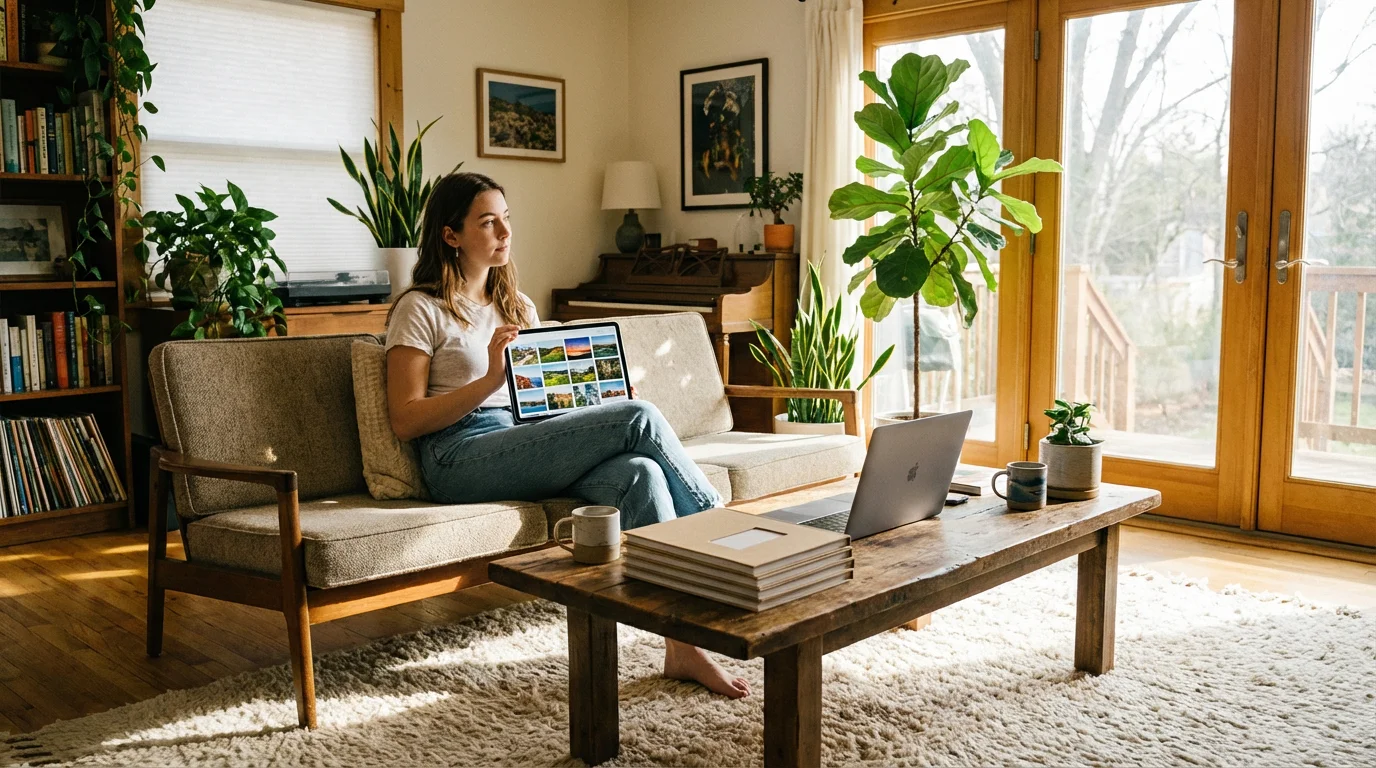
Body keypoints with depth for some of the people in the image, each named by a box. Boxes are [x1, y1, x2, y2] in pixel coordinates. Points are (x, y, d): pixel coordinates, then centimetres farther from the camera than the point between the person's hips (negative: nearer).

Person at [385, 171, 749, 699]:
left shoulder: (517, 307, 24)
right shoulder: (421, 310, 3)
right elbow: (405, 421, -6)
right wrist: (490, 380, -17)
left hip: (529, 445, 6)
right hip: (461, 458, -6)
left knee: (640, 473, -28)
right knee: (639, 418, -24)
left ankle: (682, 644, -29)